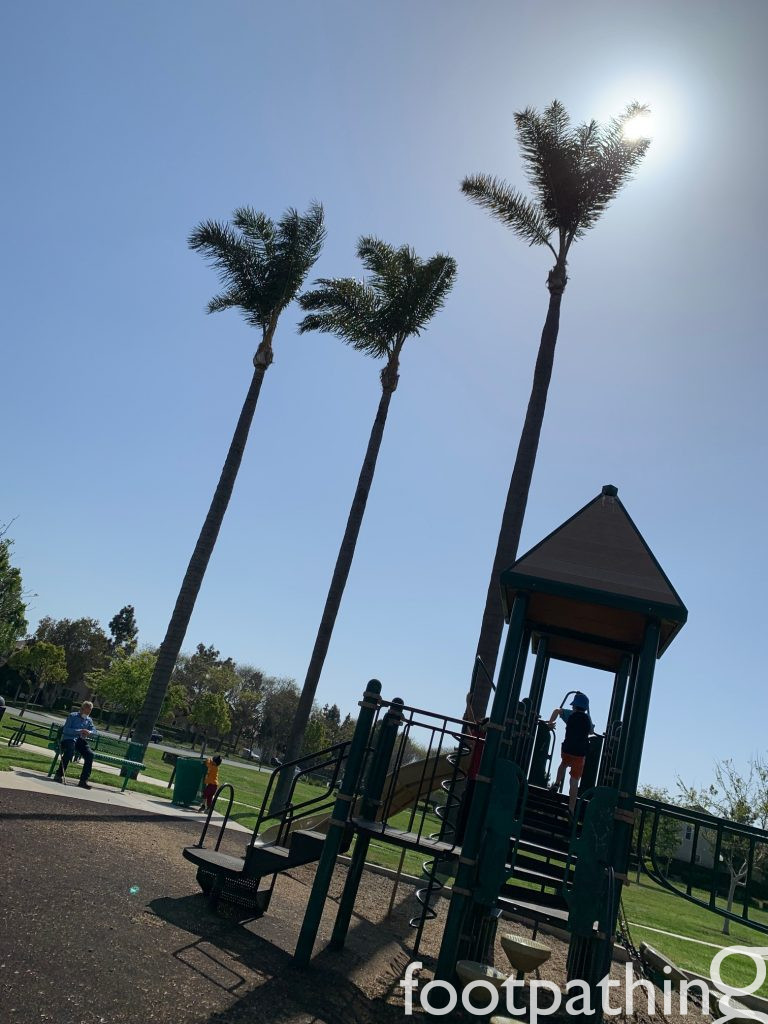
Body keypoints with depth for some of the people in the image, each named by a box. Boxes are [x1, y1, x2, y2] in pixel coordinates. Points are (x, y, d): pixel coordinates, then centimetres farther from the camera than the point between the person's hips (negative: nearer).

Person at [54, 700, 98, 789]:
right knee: (70, 750, -38)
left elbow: (95, 732, 11)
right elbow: (66, 730, -9)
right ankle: (59, 774, -22)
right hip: (68, 738, -4)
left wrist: (89, 732, -13)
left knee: (90, 755, -22)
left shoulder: (89, 720, 19)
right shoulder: (72, 716, 3)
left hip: (80, 740, 4)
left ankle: (83, 781, -18)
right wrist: (79, 731, -21)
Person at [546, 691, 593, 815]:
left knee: (564, 763, 35)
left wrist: (550, 723, -3)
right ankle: (571, 809, 2)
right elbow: (590, 731, 24)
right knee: (574, 781, 4)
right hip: (581, 754, 1)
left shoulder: (571, 714, -2)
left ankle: (557, 784, 23)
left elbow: (557, 710, -17)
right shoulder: (588, 719, 6)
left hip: (567, 749, -1)